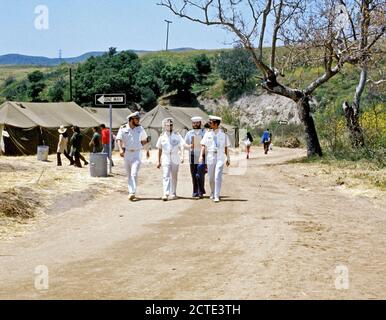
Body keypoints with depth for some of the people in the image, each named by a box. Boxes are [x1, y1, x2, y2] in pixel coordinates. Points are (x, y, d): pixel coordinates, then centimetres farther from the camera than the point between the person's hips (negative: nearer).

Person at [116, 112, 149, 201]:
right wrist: (121, 149, -30)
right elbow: (119, 139, -15)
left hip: (136, 154, -1)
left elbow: (145, 139, 17)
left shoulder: (140, 128, 4)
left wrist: (139, 146, 6)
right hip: (126, 153, 1)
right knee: (129, 175, 9)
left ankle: (132, 193, -18)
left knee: (134, 174, -14)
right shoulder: (123, 129, -3)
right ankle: (131, 192, 18)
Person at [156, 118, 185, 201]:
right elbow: (160, 150, 11)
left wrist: (182, 156, -22)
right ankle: (165, 194, -18)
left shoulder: (177, 135, 0)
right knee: (165, 176, -11)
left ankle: (173, 193, 20)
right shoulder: (162, 136, 5)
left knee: (174, 177, 8)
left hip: (175, 158, 0)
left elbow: (181, 146, -6)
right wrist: (159, 161, 11)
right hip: (165, 158, 0)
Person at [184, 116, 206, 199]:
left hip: (201, 155, -3)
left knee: (200, 174, -13)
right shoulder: (189, 133, 14)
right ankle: (195, 192, 13)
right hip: (192, 155, 3)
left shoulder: (204, 132, 6)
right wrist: (189, 146, -10)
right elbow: (185, 143, 12)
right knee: (193, 174, 4)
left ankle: (201, 192, -7)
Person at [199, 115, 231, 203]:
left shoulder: (223, 134, 4)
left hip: (220, 157, -2)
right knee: (211, 178, 9)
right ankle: (213, 192, 33)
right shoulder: (207, 134, 5)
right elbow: (203, 146, -1)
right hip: (210, 157, 2)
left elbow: (226, 147, 10)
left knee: (218, 177, -14)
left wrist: (228, 158, 13)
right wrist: (201, 156, -14)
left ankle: (217, 196, -12)